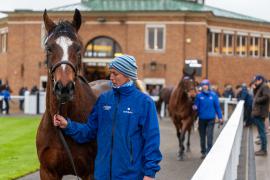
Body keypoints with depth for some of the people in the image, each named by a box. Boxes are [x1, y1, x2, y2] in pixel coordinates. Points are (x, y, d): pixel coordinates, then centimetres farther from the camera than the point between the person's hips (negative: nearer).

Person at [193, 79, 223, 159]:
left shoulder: (213, 95, -3)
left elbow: (217, 107, 2)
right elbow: (196, 106, 0)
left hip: (210, 119, -2)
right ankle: (203, 152, 26)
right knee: (202, 137, 12)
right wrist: (195, 107, -24)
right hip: (202, 119, 2)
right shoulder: (199, 95, -2)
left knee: (209, 136, -8)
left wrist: (220, 117, 1)